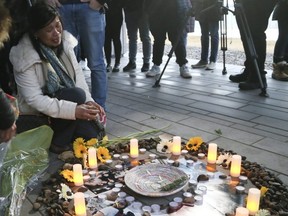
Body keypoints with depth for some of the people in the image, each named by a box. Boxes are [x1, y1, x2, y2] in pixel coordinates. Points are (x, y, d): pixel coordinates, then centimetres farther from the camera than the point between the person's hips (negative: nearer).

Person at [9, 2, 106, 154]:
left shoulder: (64, 41, -8)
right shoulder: (25, 56, -24)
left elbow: (77, 74, -4)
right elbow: (35, 100, -27)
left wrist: (88, 101, -20)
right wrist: (74, 110, -37)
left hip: (66, 99, 5)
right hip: (36, 114, -4)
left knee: (94, 135, -16)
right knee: (77, 95, -30)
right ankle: (58, 143, -13)